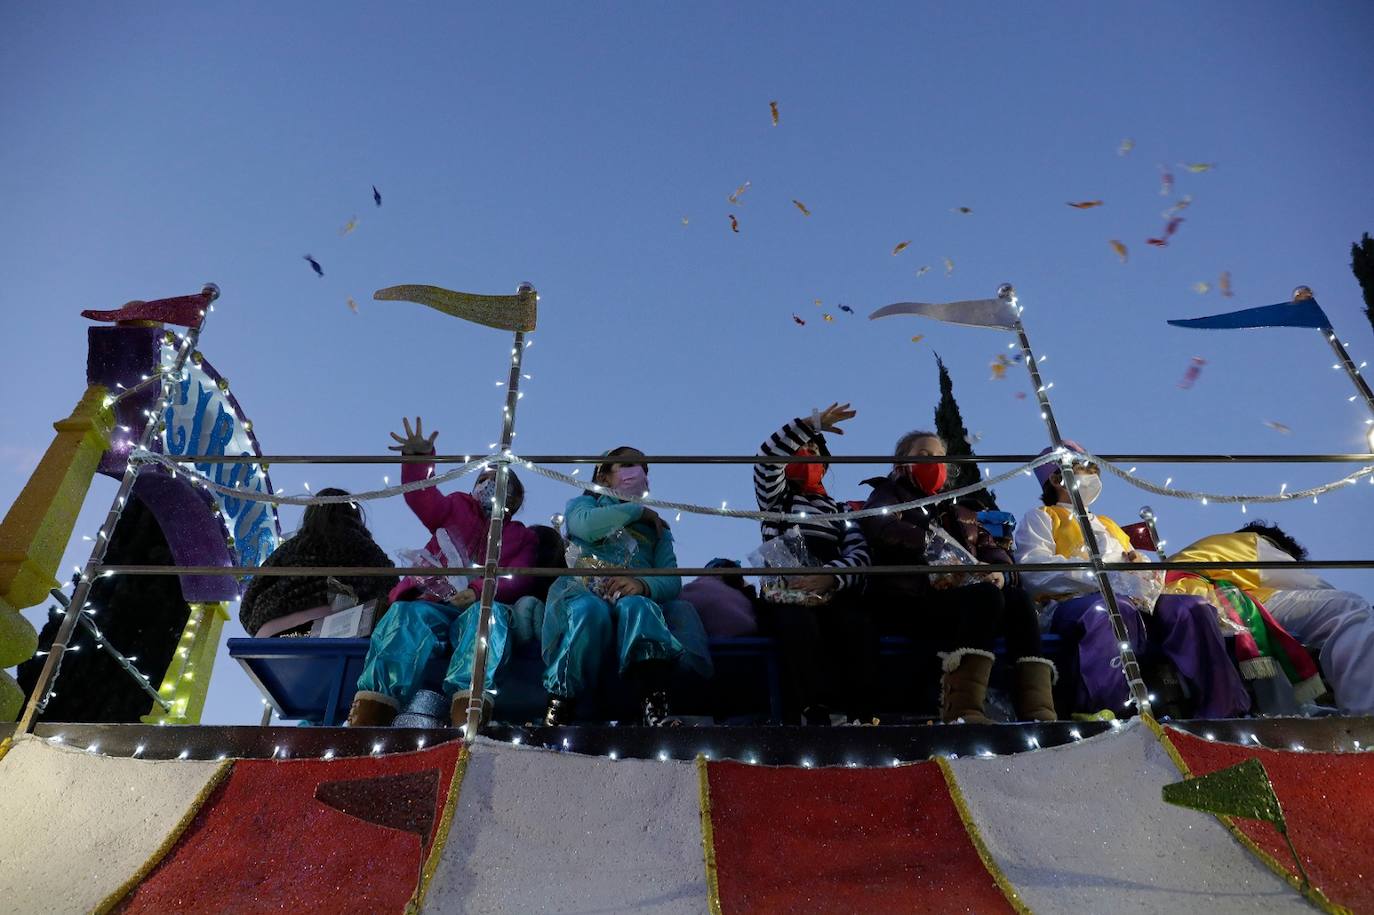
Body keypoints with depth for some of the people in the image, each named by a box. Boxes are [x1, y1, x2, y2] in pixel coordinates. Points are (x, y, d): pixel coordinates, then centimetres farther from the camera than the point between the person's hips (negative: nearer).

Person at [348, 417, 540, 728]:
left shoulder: (523, 536, 25)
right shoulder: (456, 509, 33)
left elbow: (519, 580, 4)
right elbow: (421, 496, 13)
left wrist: (478, 592, -17)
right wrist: (419, 459, -8)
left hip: (480, 611, -1)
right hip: (432, 606, 2)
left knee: (491, 613, -39)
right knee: (405, 615, -35)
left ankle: (466, 721, -64)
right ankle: (364, 720, -55)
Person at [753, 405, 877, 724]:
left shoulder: (841, 510, 25)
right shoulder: (776, 497, 22)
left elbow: (859, 556, 4)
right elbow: (768, 454, 0)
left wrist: (828, 576, -18)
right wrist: (814, 423, 4)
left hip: (830, 597, 2)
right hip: (784, 598, -2)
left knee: (857, 623, -33)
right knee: (799, 624, -37)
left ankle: (860, 718, -34)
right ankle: (815, 717, -41)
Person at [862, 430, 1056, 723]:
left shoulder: (959, 510, 34)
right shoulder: (889, 493, 17)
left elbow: (990, 546, 21)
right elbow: (881, 527, -8)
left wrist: (997, 568, -5)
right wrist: (931, 543, -25)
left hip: (957, 596, 5)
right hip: (910, 599, -5)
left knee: (1015, 597, -25)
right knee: (986, 596, -32)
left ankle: (1038, 710, -36)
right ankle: (962, 709, -42)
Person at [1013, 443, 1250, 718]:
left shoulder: (1107, 524, 39)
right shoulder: (1040, 518, 16)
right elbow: (1036, 571, -5)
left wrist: (1140, 566, 1)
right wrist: (1104, 577, -15)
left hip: (1133, 601, 6)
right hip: (1072, 602, -6)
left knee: (1194, 609, -19)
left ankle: (1223, 712, -24)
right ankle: (1101, 714, -48)